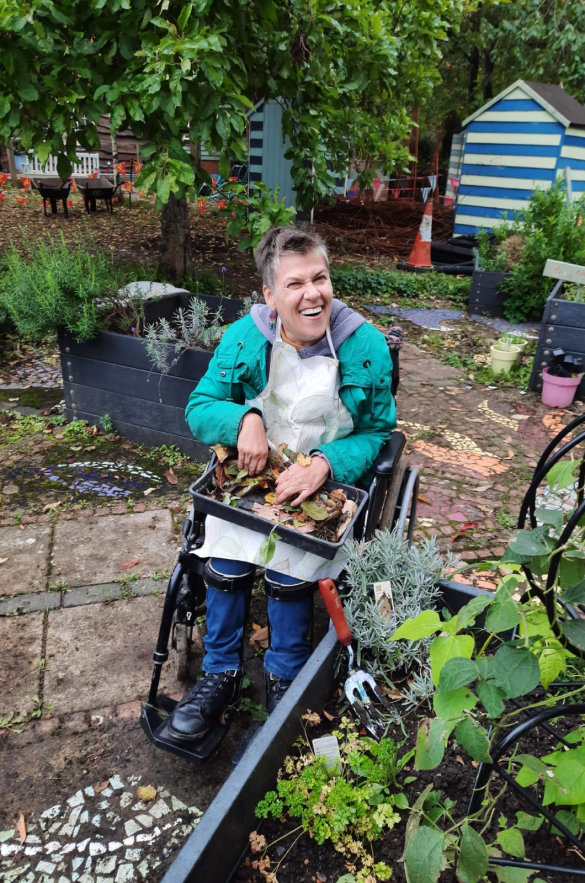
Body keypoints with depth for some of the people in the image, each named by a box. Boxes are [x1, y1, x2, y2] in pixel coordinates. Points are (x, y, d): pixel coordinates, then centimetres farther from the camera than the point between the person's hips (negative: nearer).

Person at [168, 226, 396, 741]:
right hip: (254, 474, 2)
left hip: (330, 482, -1)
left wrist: (325, 464, -23)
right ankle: (221, 675, 7)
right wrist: (243, 419, -23)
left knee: (289, 569, -23)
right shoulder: (243, 339, -6)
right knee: (225, 558, -20)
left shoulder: (366, 345, -10)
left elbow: (378, 432, -4)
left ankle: (286, 679, 7)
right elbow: (198, 408, 0)